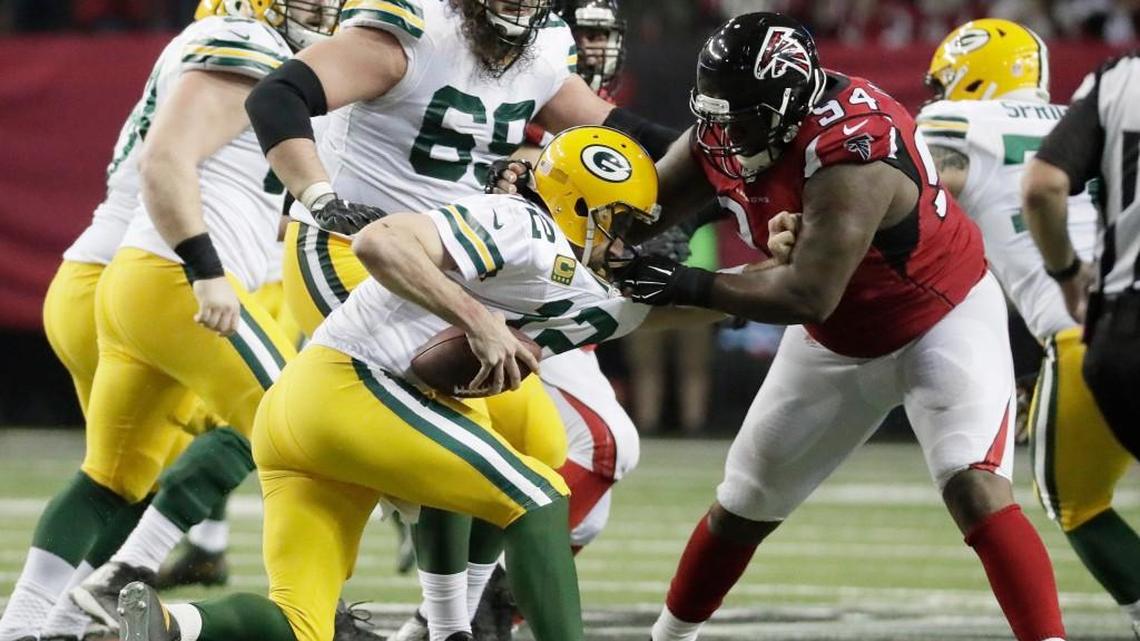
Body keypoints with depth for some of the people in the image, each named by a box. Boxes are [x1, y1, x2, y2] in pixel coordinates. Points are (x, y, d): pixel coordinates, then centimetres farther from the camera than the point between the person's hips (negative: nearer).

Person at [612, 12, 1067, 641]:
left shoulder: (848, 156, -36)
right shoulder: (724, 134, -13)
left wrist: (689, 286, -31)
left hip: (942, 322, -7)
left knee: (975, 492, -26)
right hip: (838, 341, 8)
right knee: (742, 506, 15)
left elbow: (809, 296, -37)